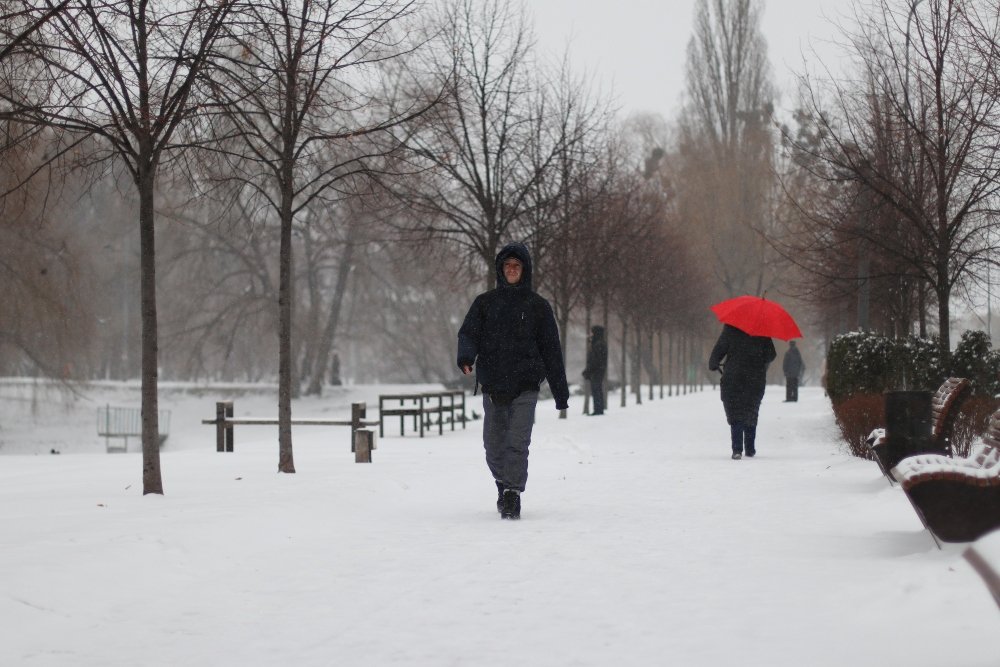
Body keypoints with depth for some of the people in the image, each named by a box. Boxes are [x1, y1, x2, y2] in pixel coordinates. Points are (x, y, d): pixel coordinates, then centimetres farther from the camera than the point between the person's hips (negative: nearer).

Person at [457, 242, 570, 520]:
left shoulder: (537, 306, 6)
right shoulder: (485, 302, 10)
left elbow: (551, 349, 8)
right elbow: (468, 333, 2)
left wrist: (561, 392, 6)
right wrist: (466, 357, -22)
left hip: (525, 386, -2)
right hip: (492, 386, 2)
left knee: (517, 442, -15)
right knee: (494, 445, 9)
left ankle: (512, 496, -14)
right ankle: (504, 484, 33)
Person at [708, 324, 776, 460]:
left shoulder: (730, 330, -6)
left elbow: (718, 350, -5)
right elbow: (771, 355, 2)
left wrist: (713, 365, 14)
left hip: (734, 378, -3)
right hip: (756, 381, 3)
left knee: (735, 414, -1)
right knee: (751, 414, 17)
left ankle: (737, 449, -15)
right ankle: (750, 449, 19)